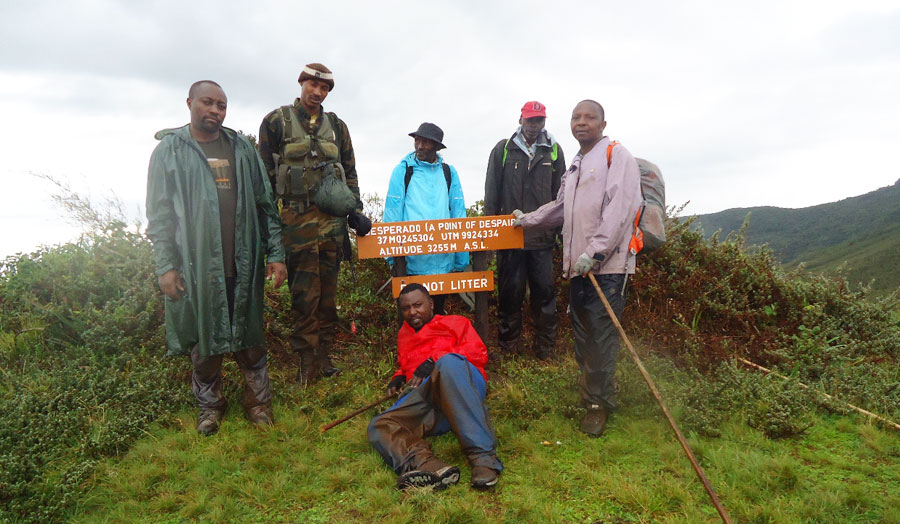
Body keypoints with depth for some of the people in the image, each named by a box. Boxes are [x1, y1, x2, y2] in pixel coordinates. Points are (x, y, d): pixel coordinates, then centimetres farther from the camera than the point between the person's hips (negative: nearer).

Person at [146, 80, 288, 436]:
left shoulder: (242, 148, 11)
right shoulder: (170, 150, 4)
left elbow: (264, 203, 10)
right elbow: (159, 214, 1)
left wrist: (275, 253, 4)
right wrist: (166, 266, -7)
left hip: (243, 263, 2)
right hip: (195, 264, -2)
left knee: (249, 338, 9)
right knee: (203, 341, 9)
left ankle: (258, 401, 24)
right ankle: (209, 405, 28)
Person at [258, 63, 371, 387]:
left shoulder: (336, 126, 13)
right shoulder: (276, 122, 3)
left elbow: (350, 173, 17)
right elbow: (264, 174, 2)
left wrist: (355, 210, 8)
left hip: (333, 218, 3)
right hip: (297, 218, -3)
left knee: (328, 292, 7)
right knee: (304, 295, -2)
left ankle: (324, 356, 18)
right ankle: (307, 363, 7)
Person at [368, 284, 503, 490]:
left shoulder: (455, 322, 24)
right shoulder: (404, 335, 38)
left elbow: (479, 353, 7)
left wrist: (435, 361, -4)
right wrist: (398, 378, 19)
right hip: (423, 397, 4)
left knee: (448, 362, -38)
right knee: (379, 426, -21)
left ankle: (483, 456, -46)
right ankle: (430, 466, -52)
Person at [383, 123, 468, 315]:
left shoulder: (448, 172, 8)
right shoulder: (403, 170, 2)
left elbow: (458, 211, 6)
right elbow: (392, 212, -1)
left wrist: (461, 259, 2)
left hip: (442, 258, 2)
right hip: (411, 257, -2)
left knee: (439, 306, 16)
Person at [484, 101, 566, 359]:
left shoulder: (554, 151, 9)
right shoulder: (503, 150, 5)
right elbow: (491, 193, 5)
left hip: (543, 235, 1)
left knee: (545, 290, 3)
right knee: (510, 290, 5)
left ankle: (544, 347, 14)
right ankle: (509, 344, 17)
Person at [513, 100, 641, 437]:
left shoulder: (617, 155, -3)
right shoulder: (575, 166, 24)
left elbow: (618, 209, -15)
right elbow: (562, 207, 35)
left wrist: (593, 251, -21)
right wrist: (528, 219, 33)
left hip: (607, 264, -8)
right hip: (578, 265, 8)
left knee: (601, 336, -6)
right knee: (582, 333, 12)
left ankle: (599, 403, 6)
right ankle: (593, 393, 26)